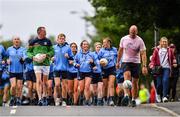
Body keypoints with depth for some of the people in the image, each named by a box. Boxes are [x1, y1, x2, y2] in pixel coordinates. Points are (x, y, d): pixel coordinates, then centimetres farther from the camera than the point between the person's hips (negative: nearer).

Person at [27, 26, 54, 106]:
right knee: (39, 81, -12)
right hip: (37, 64, -2)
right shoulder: (33, 42, 2)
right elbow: (28, 52, 9)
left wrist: (46, 55, -11)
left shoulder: (47, 41, 5)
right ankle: (40, 98, -17)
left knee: (45, 81, 9)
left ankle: (44, 97, 26)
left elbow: (52, 51, 7)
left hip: (46, 63, 2)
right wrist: (33, 57, -10)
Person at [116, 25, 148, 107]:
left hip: (136, 63, 0)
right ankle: (126, 96, -40)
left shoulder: (140, 41, -6)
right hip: (126, 62, 0)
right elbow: (120, 51, 15)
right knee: (127, 76, -25)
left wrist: (144, 66, -19)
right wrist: (118, 62, 17)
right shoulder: (123, 39, 1)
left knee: (135, 82, 2)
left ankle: (133, 100, 14)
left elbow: (143, 54, -10)